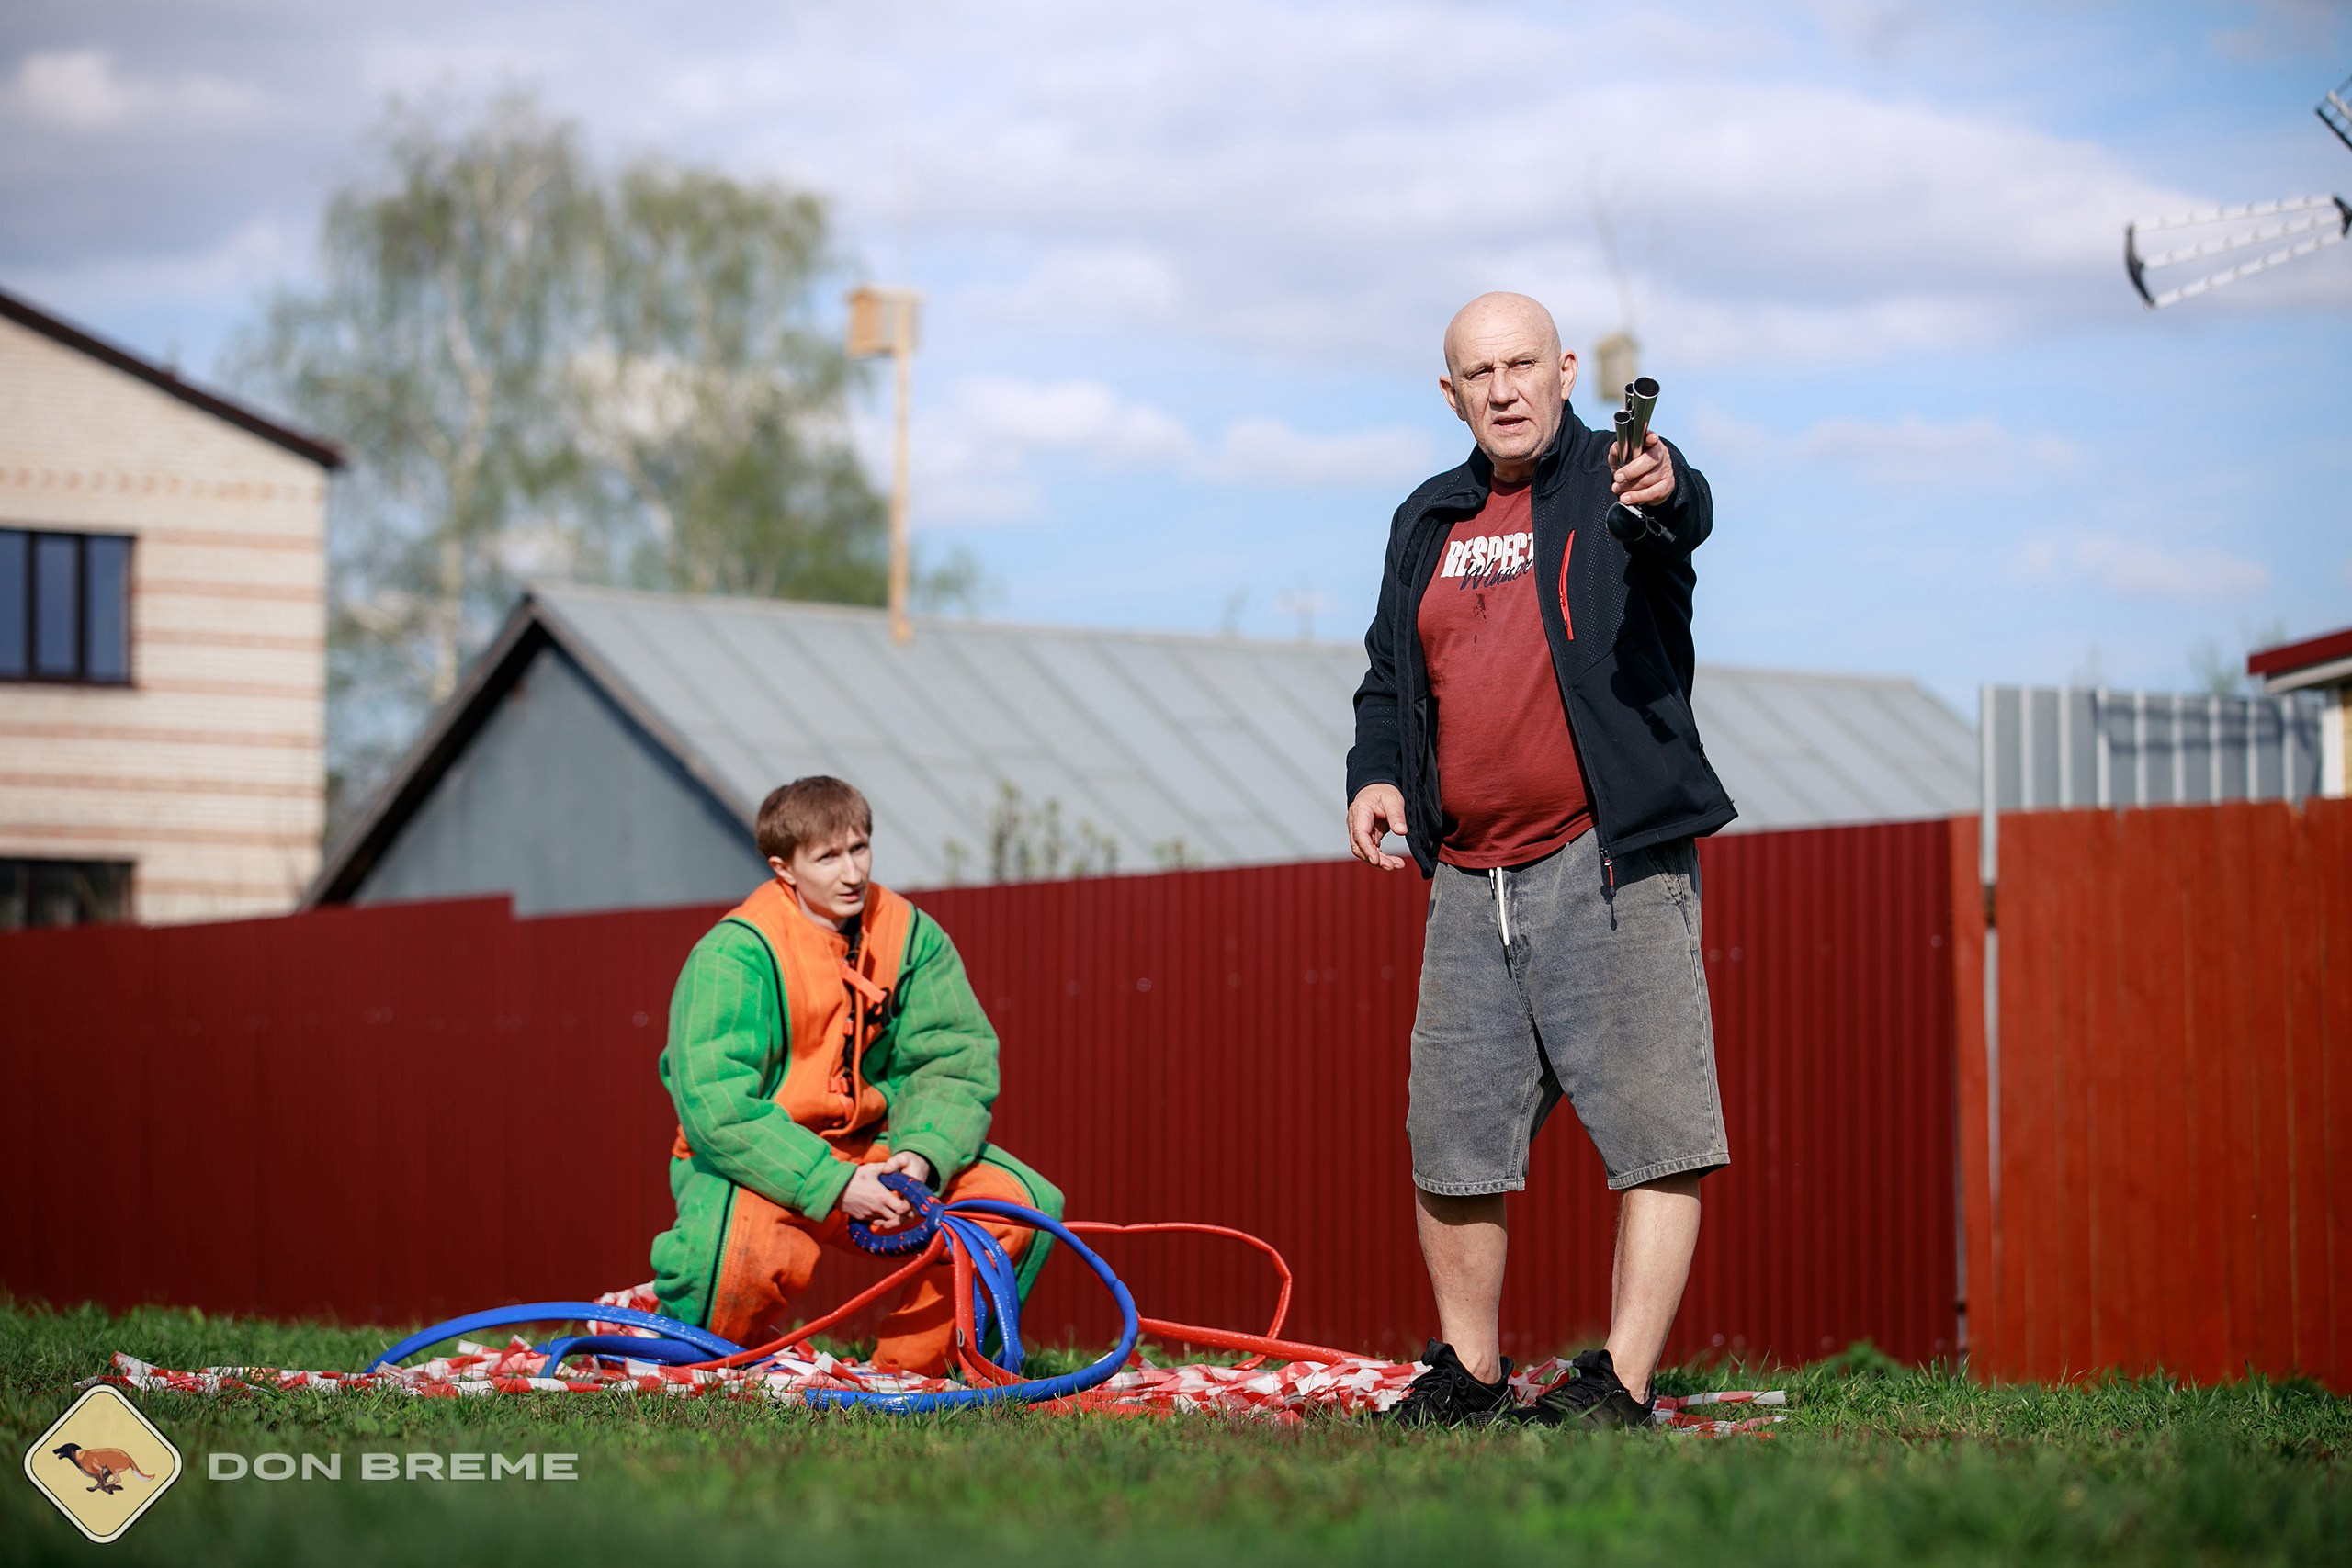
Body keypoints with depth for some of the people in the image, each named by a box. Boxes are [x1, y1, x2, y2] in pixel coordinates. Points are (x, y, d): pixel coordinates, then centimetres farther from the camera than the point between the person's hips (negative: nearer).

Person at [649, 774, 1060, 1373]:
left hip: (870, 1150, 6)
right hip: (755, 1162, -6)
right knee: (750, 1251, -39)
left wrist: (922, 1156, -21)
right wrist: (834, 1186, -30)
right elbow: (716, 1109, -25)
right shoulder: (734, 955, -18)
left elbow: (957, 1060, 0)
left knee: (1023, 1203, -11)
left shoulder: (912, 936, 0)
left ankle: (906, 1371, 7)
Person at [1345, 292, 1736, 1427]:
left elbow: (1686, 520, -24)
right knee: (1448, 1145, 8)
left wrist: (1665, 490, -48)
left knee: (1655, 1135, -10)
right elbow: (1389, 674, 24)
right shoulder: (1428, 523, 17)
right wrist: (1375, 773, 4)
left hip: (1611, 865, -6)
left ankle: (1624, 1382, -7)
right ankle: (1468, 1373, 21)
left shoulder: (1613, 486, 0)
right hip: (1469, 882, 6)